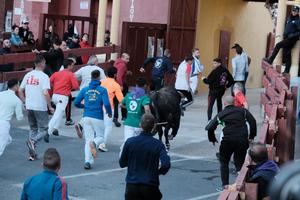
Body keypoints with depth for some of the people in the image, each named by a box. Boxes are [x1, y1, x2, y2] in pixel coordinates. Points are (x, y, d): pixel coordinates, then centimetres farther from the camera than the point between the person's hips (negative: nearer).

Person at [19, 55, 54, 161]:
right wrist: (50, 107, -11)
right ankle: (32, 141, -21)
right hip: (40, 107, -6)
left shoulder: (28, 75, 6)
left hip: (29, 107, 6)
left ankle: (32, 154, 13)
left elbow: (20, 90, 7)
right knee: (43, 129, 7)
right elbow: (45, 93, -21)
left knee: (33, 128, 17)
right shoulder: (44, 76, -12)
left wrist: (25, 102, 17)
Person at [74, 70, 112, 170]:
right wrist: (109, 113, 6)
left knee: (88, 139, 8)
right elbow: (106, 104, -13)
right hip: (97, 118, -3)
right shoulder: (102, 90, -5)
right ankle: (94, 143, -20)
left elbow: (76, 103, 7)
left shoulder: (85, 89, 5)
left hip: (86, 117, 3)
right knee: (100, 136, 16)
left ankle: (88, 161, -6)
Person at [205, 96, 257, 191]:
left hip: (227, 141, -1)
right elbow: (252, 121, -2)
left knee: (224, 162, 17)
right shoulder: (242, 111, 10)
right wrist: (251, 136, 4)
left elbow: (209, 128, 0)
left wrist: (212, 139, 15)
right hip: (242, 140, 1)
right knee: (240, 162, 17)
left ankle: (225, 184, 9)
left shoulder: (220, 115, 8)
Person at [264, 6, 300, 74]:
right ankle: (286, 71, 9)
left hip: (291, 39, -8)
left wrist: (293, 35, -22)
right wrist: (284, 34, 16)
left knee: (278, 45, -16)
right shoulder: (289, 19, 16)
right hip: (286, 38, 8)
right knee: (286, 55, 6)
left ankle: (270, 60, -11)